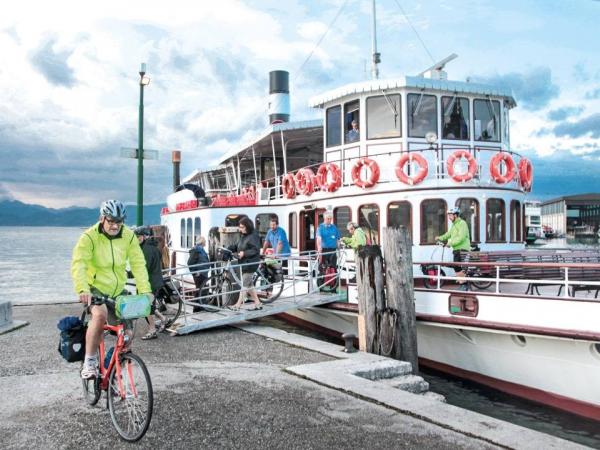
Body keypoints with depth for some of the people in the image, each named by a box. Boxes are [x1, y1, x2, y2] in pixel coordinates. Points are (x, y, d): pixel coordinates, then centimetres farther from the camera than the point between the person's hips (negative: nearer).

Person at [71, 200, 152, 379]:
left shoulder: (129, 236, -6)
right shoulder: (89, 237, -17)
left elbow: (138, 264, -10)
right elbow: (78, 265, -27)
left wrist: (145, 290, -24)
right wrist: (82, 290, -43)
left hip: (117, 292, 4)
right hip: (95, 288, -4)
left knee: (127, 335, -1)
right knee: (100, 314, -35)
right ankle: (89, 362, -19)